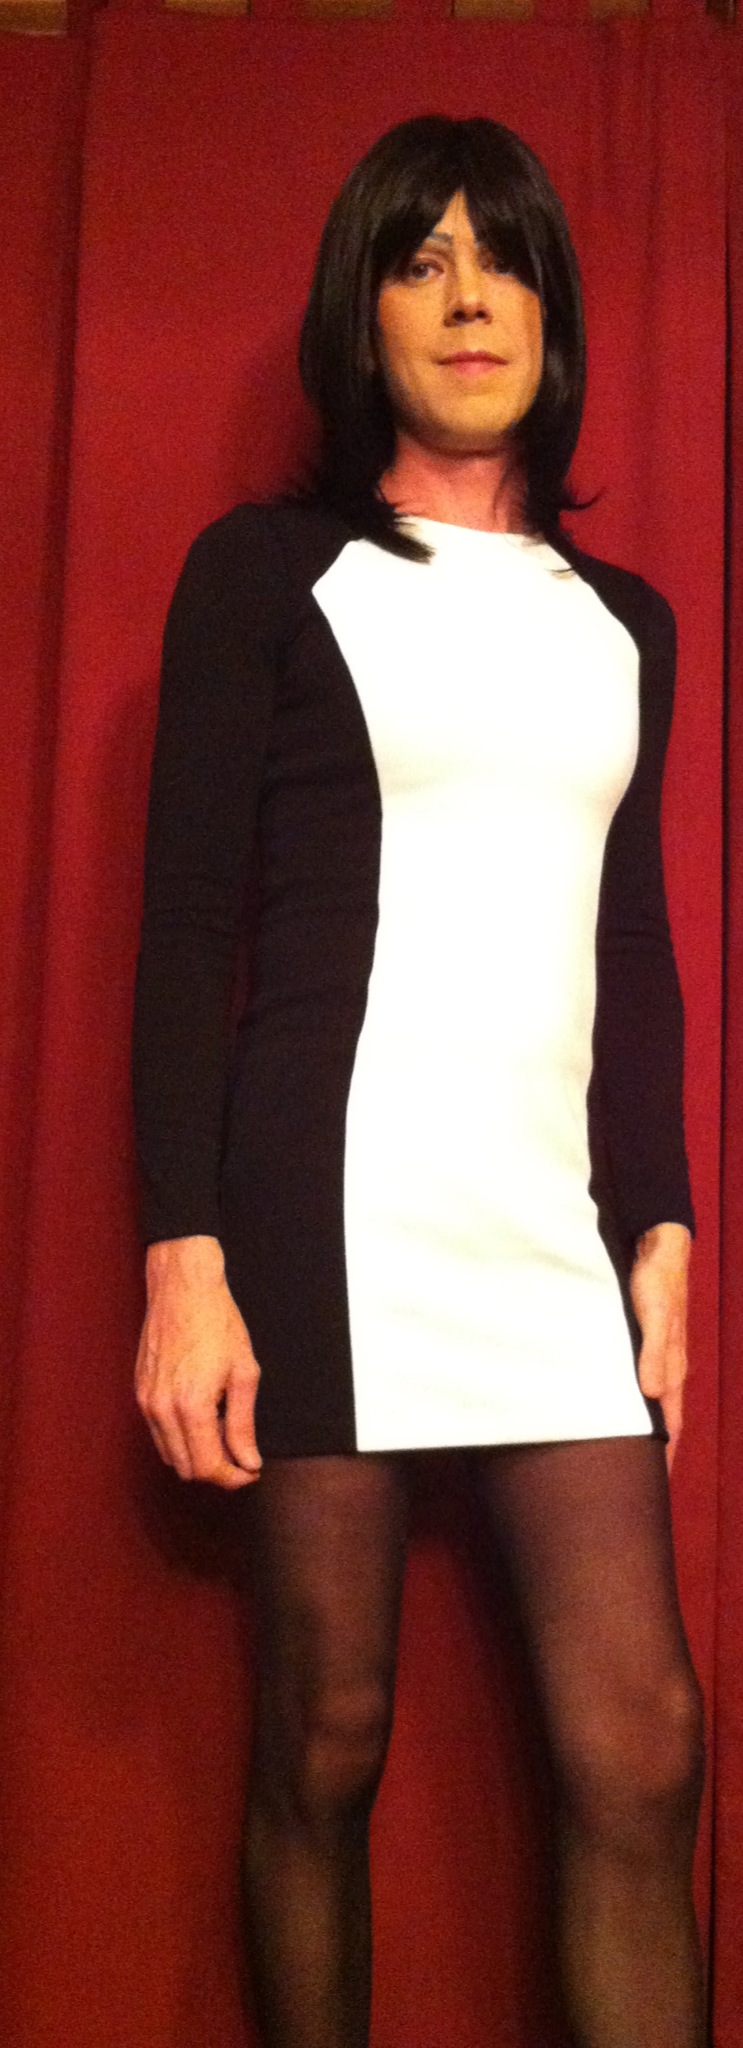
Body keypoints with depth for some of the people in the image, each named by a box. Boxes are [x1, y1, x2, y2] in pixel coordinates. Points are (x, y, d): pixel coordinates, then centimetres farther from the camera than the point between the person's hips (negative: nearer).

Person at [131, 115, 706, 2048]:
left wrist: (661, 1227, 9)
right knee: (325, 1742, 4)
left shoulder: (624, 620, 17)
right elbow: (187, 932, -3)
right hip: (331, 1208, -4)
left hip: (559, 1228, 4)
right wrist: (184, 1259, -11)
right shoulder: (266, 570, 3)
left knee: (643, 1750, -1)